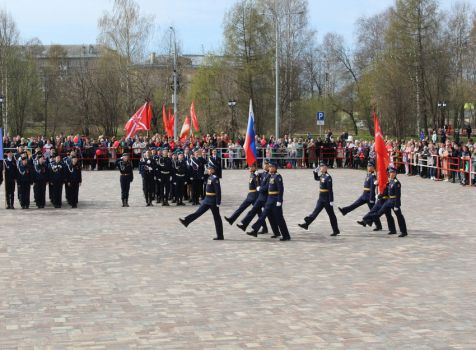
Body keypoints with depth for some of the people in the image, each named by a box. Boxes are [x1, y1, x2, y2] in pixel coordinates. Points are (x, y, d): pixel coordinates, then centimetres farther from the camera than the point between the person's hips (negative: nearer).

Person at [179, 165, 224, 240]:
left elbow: (218, 191, -21)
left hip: (213, 201, -8)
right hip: (207, 200, 8)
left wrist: (218, 203, -22)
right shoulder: (210, 177, 11)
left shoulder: (215, 179, -17)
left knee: (217, 218, -1)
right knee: (198, 212, 9)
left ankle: (220, 236, 5)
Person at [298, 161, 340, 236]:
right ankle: (306, 224, 7)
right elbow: (316, 178, 30)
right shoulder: (322, 175, 8)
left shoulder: (328, 177, -18)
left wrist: (331, 201, -21)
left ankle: (336, 230, 11)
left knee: (331, 215, 2)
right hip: (321, 198, 8)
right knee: (316, 211, 7)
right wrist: (315, 172, 11)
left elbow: (330, 190, -20)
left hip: (327, 199, -8)